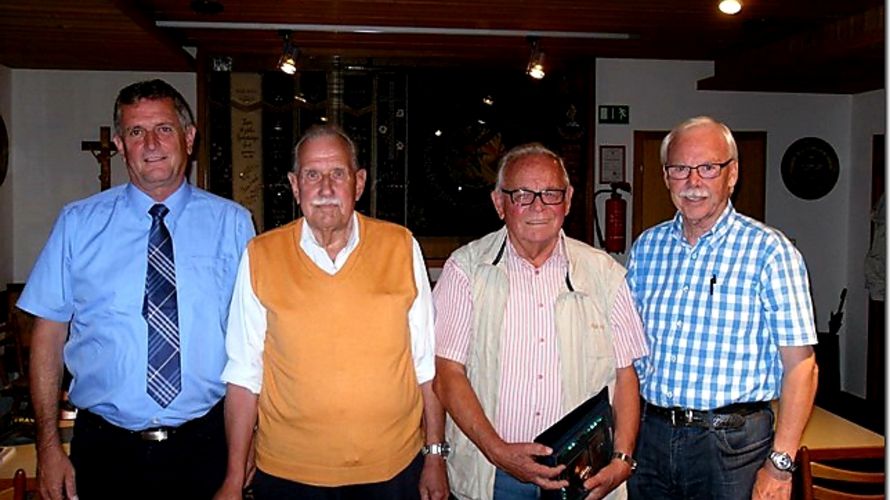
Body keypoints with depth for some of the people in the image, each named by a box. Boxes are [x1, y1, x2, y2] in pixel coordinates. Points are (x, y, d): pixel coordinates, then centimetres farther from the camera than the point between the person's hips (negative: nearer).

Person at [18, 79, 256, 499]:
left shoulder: (232, 223, -2)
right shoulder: (78, 223, 0)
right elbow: (49, 334, 0)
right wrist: (48, 445, -4)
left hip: (203, 448, 0)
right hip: (105, 449, 1)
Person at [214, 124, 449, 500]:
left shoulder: (401, 247, -3)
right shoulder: (260, 257, -4)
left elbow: (426, 363, 1)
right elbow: (244, 374, -2)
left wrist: (434, 457, 1)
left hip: (395, 469, 1)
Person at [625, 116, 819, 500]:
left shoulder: (769, 251, -9)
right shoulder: (646, 247, 5)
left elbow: (800, 365, -11)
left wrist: (779, 465, -15)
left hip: (731, 443, -4)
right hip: (649, 435, 4)